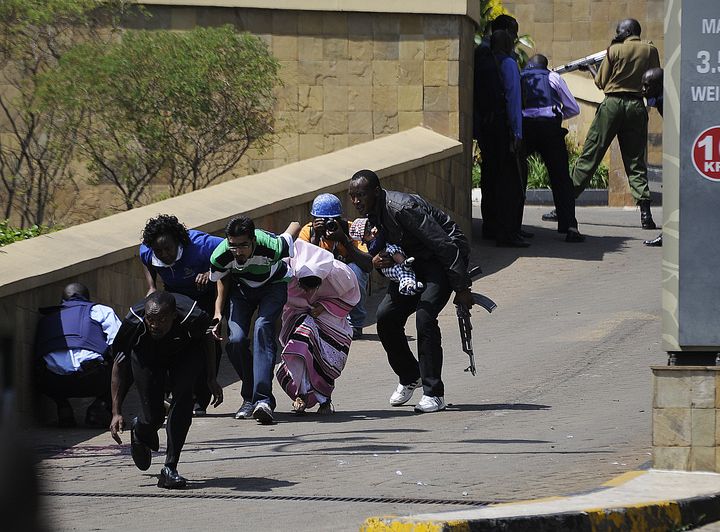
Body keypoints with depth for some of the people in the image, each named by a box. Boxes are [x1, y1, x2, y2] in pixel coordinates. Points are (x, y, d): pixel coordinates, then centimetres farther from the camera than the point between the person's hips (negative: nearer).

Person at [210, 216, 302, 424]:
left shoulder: (272, 247, -39)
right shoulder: (220, 256, -30)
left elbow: (295, 227, -16)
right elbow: (223, 278, -4)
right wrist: (218, 312, -11)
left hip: (273, 285, -2)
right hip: (241, 287, 2)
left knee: (263, 329, -27)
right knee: (236, 340, -17)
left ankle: (263, 399, -36)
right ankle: (249, 397, 7)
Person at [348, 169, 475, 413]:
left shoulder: (402, 208, -29)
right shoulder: (370, 214, -2)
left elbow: (445, 245, -27)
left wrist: (462, 289, -24)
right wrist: (376, 262, -15)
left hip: (445, 258, -9)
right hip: (413, 262, 9)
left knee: (425, 315, -25)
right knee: (386, 316, -3)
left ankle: (433, 393, -18)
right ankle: (409, 377, 19)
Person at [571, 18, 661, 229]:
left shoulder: (615, 50, -2)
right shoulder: (650, 50, 4)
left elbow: (601, 82, 5)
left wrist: (591, 68, 23)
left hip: (612, 103, -2)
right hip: (636, 107, 2)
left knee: (590, 156, 2)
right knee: (636, 162, 5)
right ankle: (645, 213, -8)